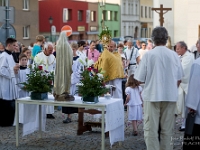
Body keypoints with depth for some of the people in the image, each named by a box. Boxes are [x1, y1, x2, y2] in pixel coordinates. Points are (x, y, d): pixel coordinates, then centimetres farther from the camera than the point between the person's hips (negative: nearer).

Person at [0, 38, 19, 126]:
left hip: (11, 84, 9)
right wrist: (13, 70, -16)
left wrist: (15, 69, 5)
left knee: (11, 105, 12)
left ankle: (9, 122, 21)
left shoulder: (10, 56, 14)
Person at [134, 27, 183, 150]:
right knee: (167, 129, 11)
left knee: (151, 129, 5)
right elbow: (179, 80, 4)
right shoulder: (174, 55, -2)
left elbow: (139, 79, -7)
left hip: (152, 95, -2)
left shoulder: (148, 55, -9)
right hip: (170, 96, 2)